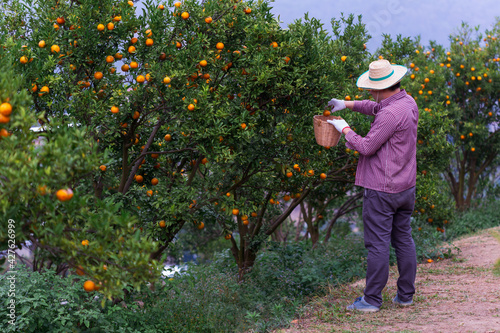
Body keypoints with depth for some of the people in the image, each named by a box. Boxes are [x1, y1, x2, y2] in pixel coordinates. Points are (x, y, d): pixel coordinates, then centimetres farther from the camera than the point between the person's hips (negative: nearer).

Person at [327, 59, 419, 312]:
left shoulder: (392, 114, -22)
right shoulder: (408, 102, 8)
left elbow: (367, 147, -18)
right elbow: (377, 107, 26)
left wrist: (345, 129, -4)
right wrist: (347, 104, 20)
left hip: (381, 190, -9)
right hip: (406, 187, 9)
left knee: (377, 244, -1)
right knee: (403, 240, 14)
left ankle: (372, 299, 6)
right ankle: (406, 295, 21)